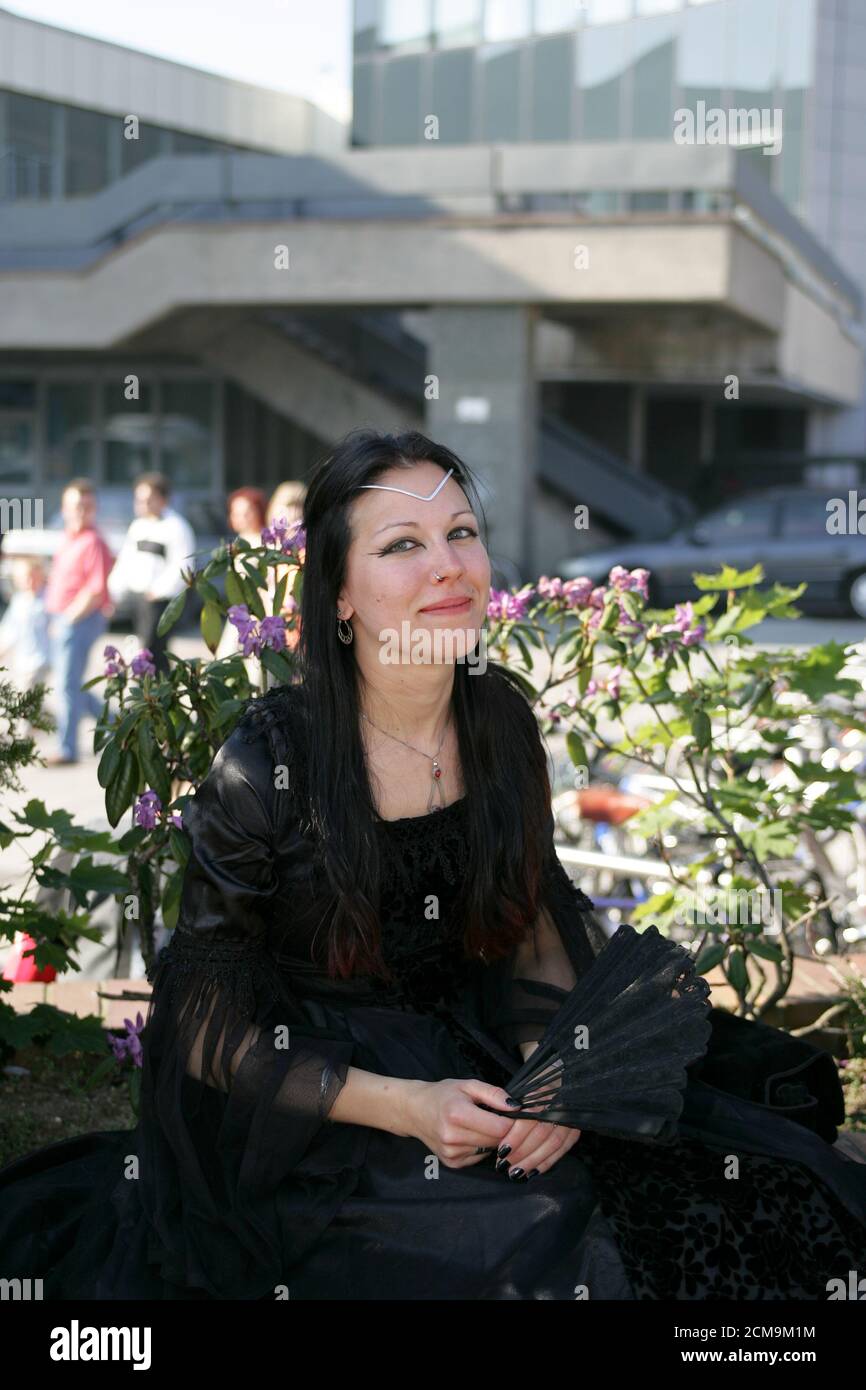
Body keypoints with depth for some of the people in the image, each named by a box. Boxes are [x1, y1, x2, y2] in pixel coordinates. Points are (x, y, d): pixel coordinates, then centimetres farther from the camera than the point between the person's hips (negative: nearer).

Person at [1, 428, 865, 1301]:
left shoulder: (502, 723, -1)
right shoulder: (267, 764, -16)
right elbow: (211, 1033, -10)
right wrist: (401, 1105, -21)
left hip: (478, 1061, 5)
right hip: (311, 1123, -5)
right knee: (533, 1252, -27)